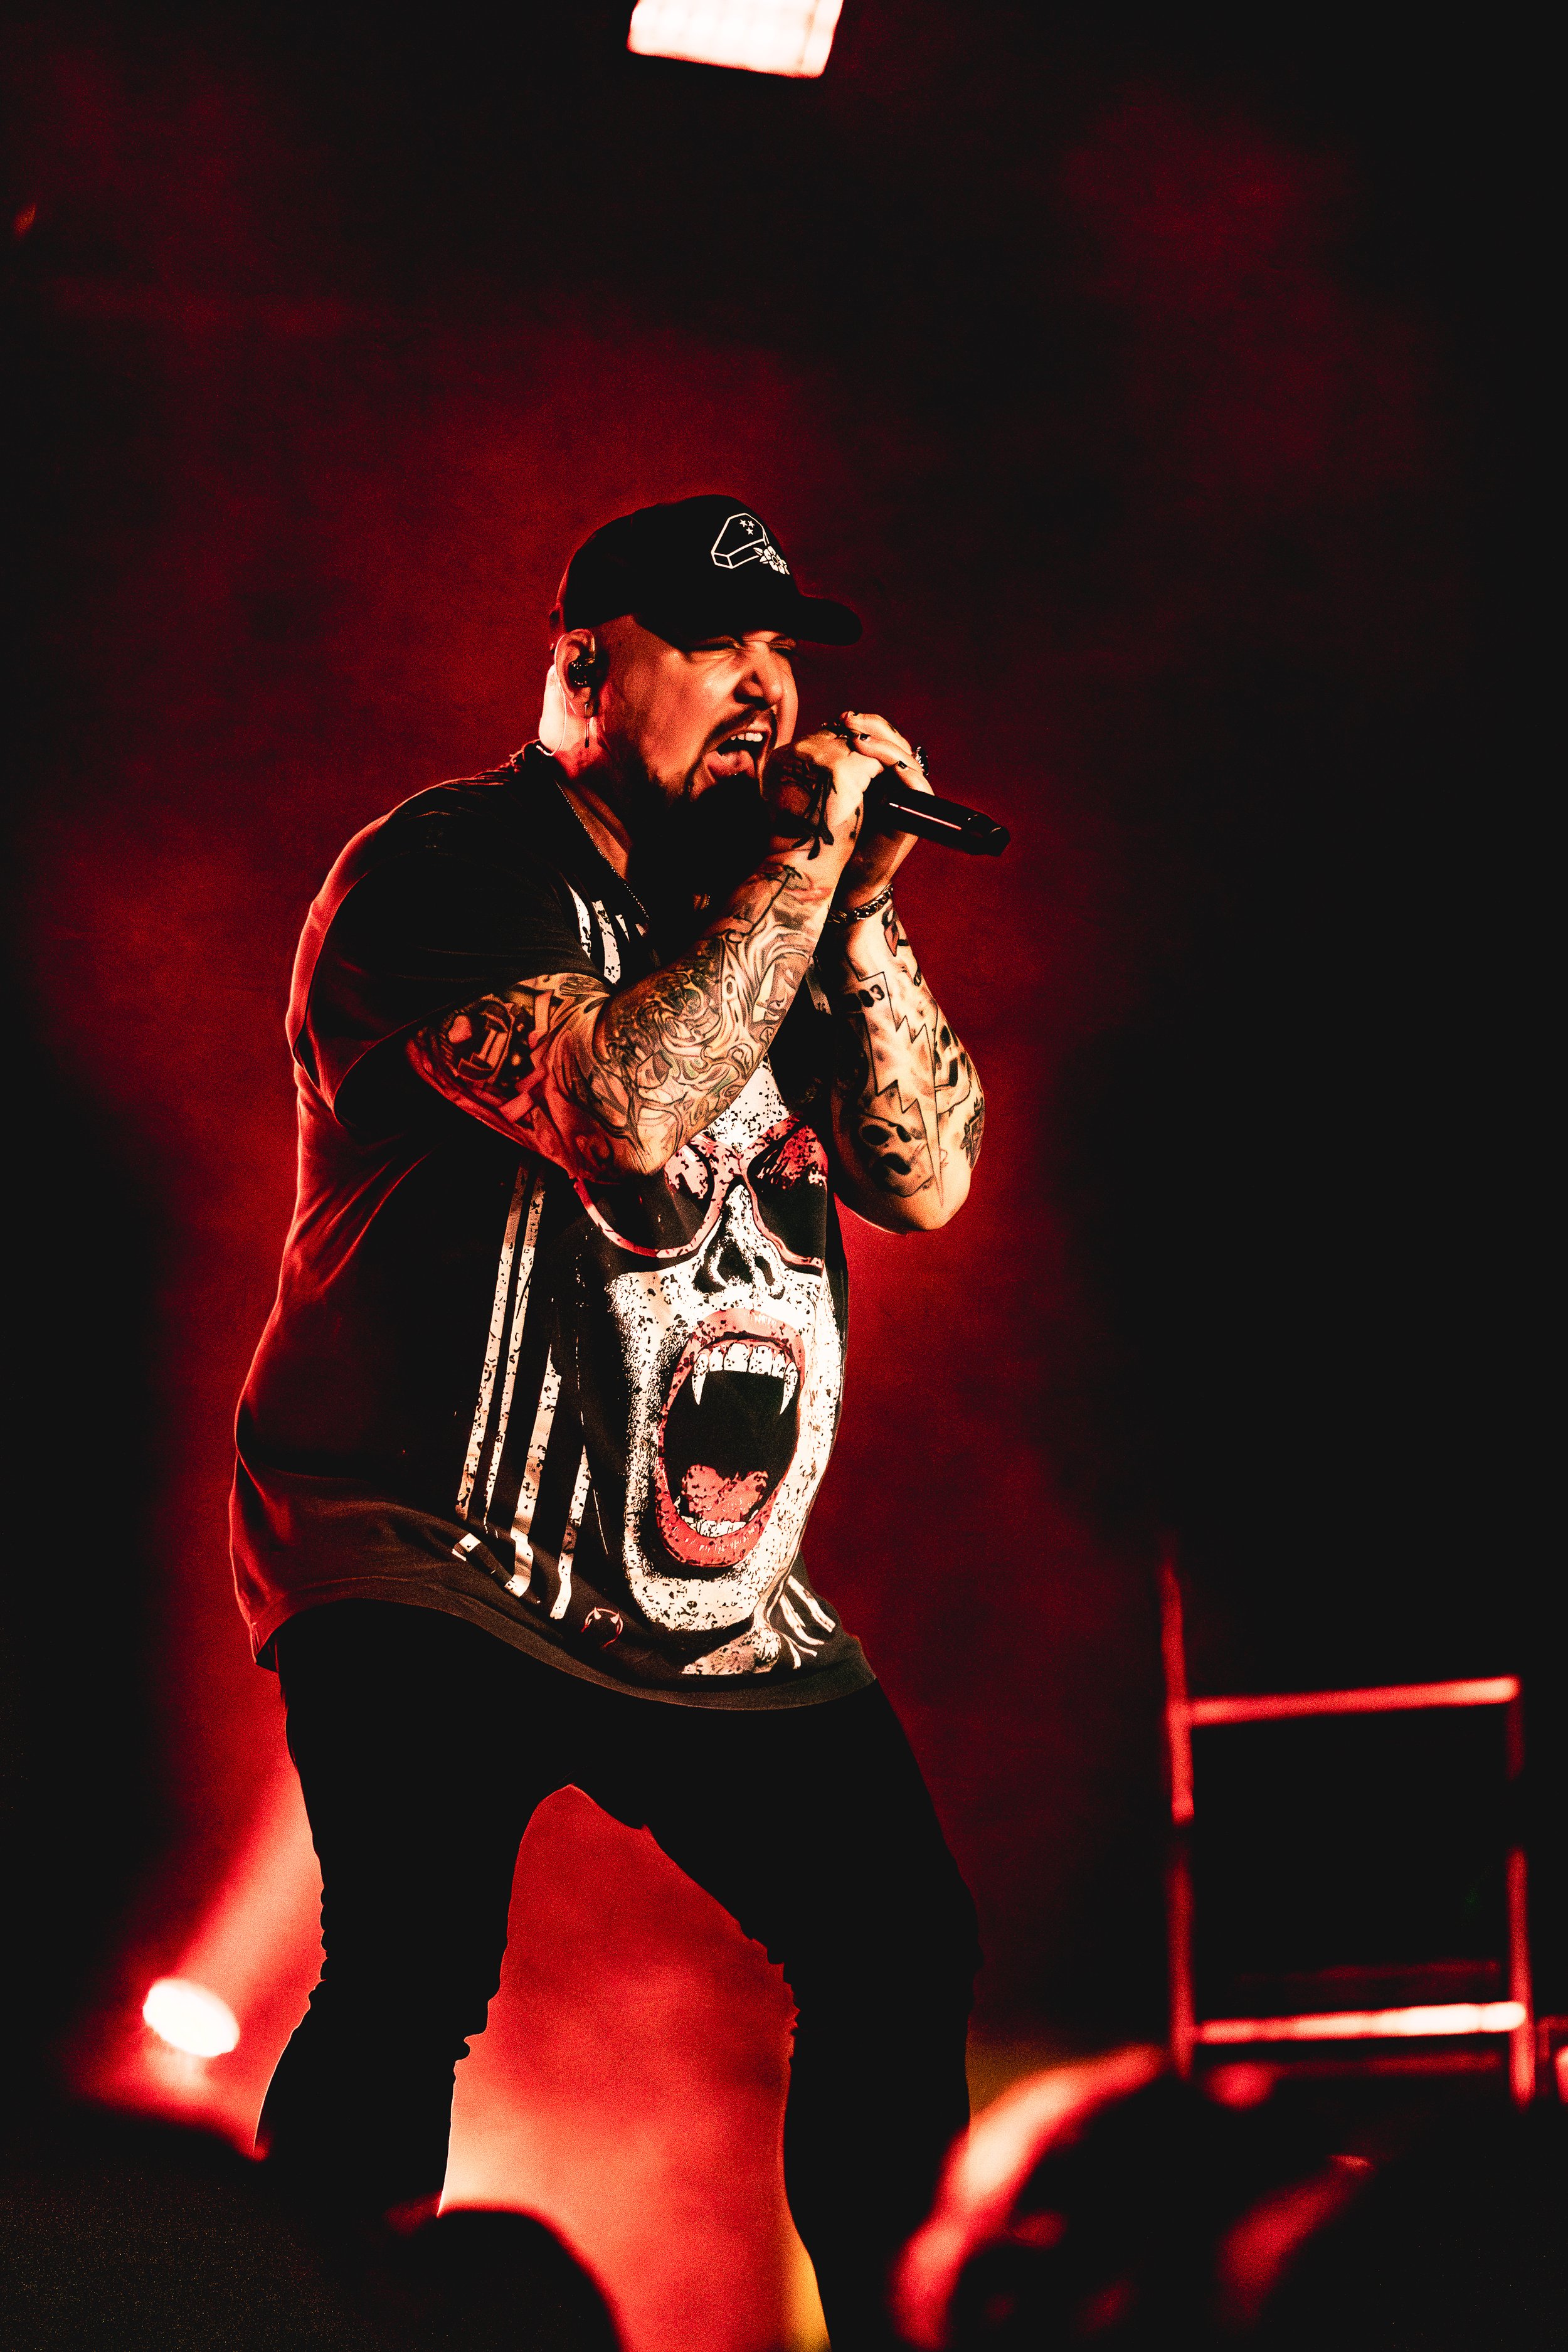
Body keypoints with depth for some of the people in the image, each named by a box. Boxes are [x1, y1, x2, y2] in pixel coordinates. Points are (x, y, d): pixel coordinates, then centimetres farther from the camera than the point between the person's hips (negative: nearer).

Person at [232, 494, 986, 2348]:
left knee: (908, 1955, 5)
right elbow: (628, 1106, -25)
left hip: (715, 1597, 7)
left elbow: (927, 1179, 6)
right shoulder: (447, 872, -8)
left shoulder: (758, 902, 14)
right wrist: (802, 867, -15)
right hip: (433, 1585, -7)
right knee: (409, 1986, -20)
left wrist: (860, 908, -4)